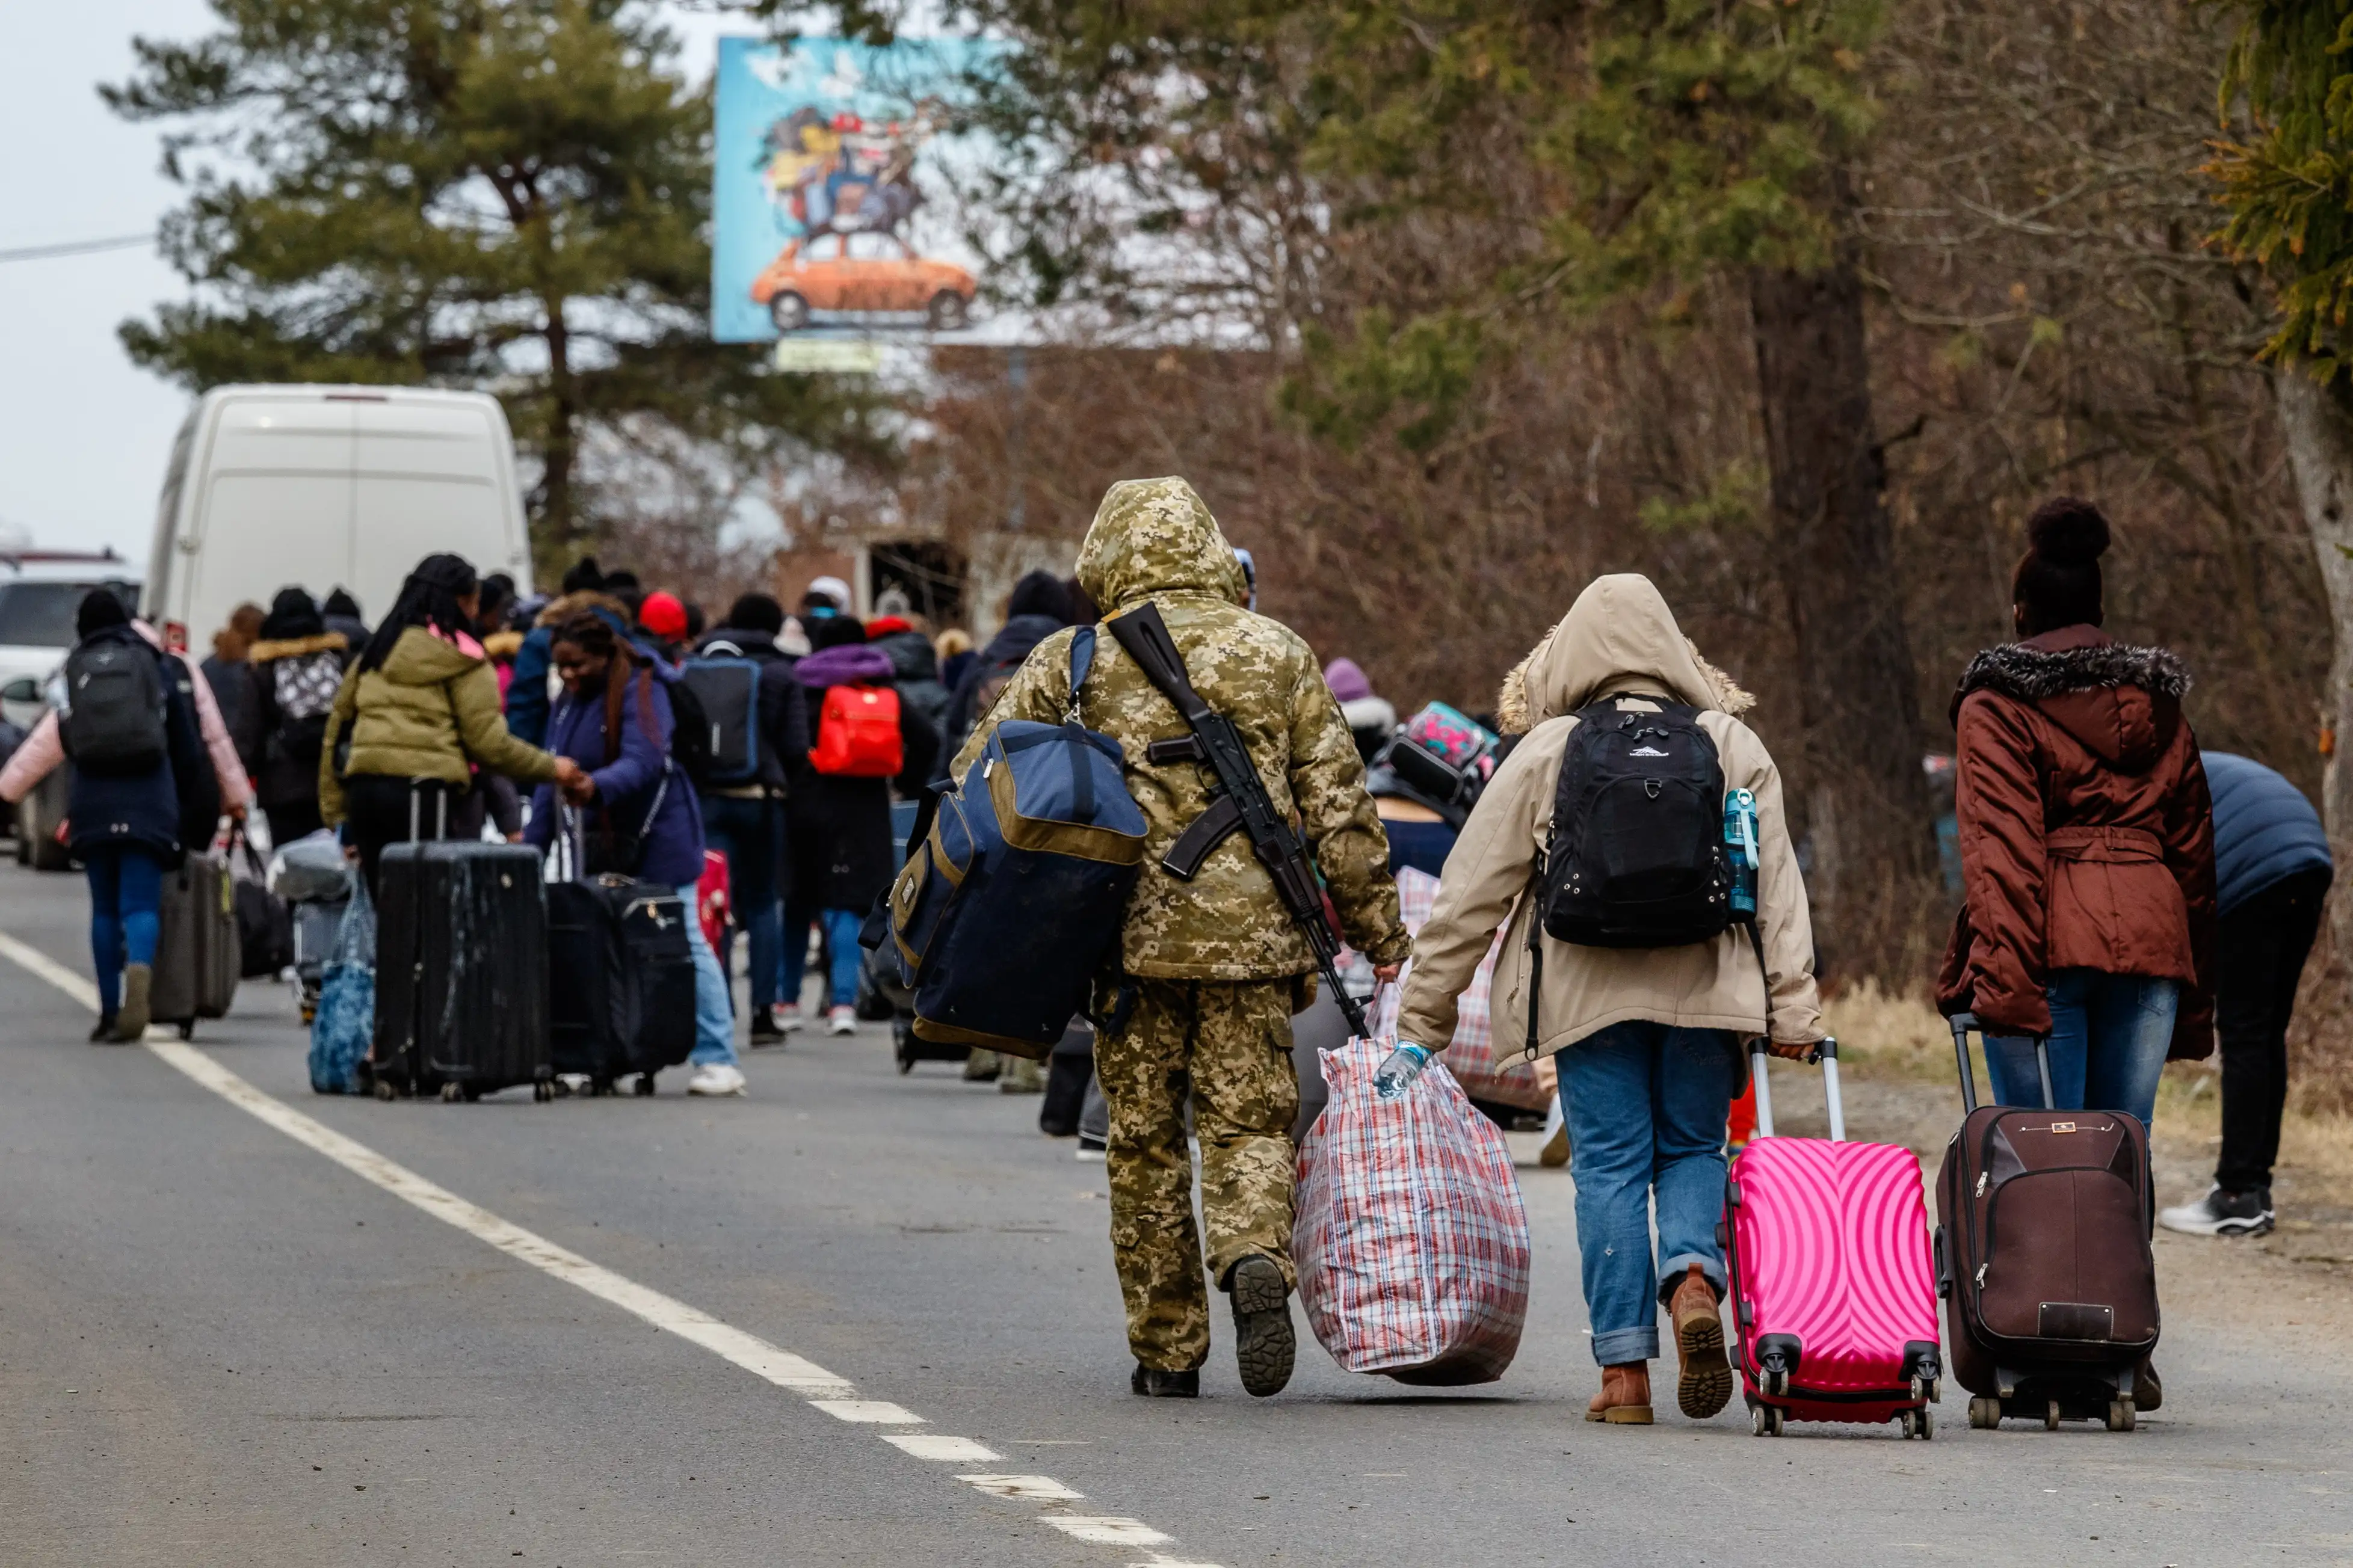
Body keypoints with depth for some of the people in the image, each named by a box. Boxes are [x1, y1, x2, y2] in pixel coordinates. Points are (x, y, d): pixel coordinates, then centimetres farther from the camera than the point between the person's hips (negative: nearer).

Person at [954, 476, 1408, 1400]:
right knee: (1249, 1121, 5)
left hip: (1132, 933, 0)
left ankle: (1167, 1352, 12)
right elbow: (1339, 806, 6)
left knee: (1144, 1142, 9)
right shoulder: (1279, 655, 6)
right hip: (1253, 933, 0)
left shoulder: (1074, 661, 2)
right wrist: (1379, 932, 11)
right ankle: (1257, 1259, -25)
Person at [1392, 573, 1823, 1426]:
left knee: (1610, 1164, 3)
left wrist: (1421, 1019, 10)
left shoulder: (1542, 754, 2)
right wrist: (1794, 1010, 6)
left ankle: (1625, 1370, -1)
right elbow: (1779, 887, 4)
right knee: (1693, 1149, 14)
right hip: (1706, 992, 1)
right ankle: (1693, 1280, -16)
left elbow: (1471, 893, 4)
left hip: (1589, 995, -1)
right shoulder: (1733, 747, 7)